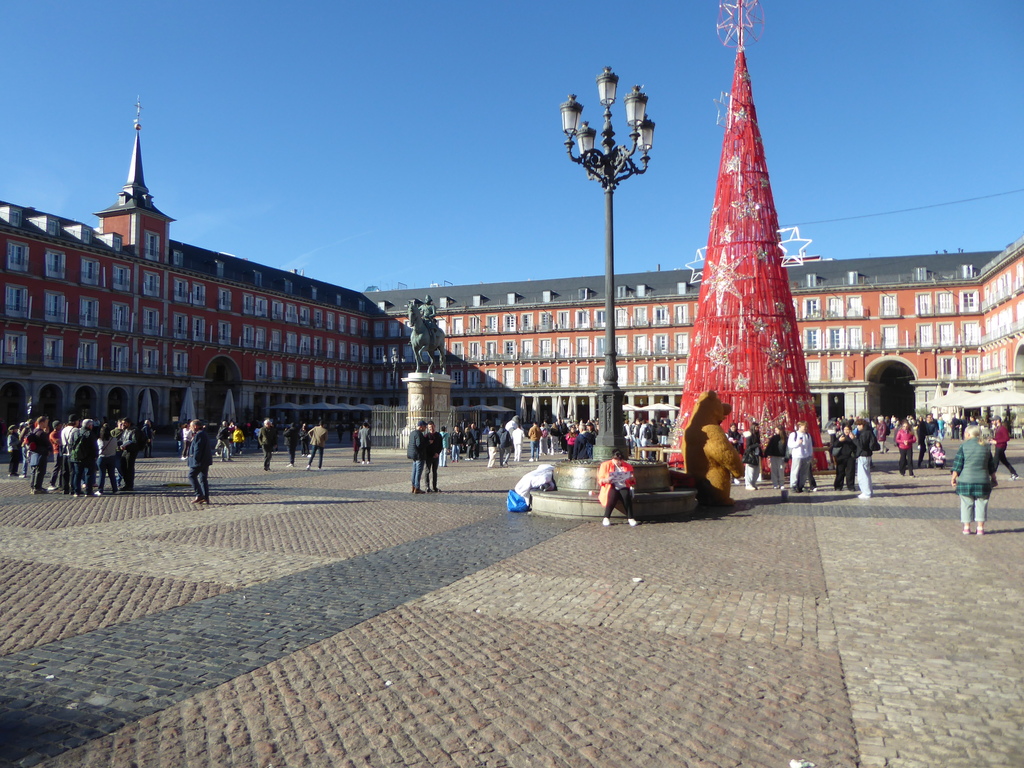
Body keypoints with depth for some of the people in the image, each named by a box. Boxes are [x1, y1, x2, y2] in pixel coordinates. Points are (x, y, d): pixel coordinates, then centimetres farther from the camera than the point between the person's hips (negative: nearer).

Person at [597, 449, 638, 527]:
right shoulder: (605, 465, 12)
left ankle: (630, 518, -26)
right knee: (612, 496, -36)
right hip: (612, 487, -2)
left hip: (623, 487, 2)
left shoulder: (627, 466, 19)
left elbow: (632, 482, 21)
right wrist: (605, 480, -16)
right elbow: (600, 480, 8)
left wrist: (632, 478, -4)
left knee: (627, 496, -34)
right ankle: (606, 518, -25)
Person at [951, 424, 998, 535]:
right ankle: (980, 527, 11)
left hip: (966, 480, -2)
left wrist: (954, 477, 4)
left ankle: (966, 527, 9)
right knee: (981, 504, 10)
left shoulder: (964, 446, -4)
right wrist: (993, 478, 24)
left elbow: (958, 464, -4)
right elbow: (991, 466, 13)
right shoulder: (986, 446, 6)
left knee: (966, 503, 6)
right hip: (983, 480, 2)